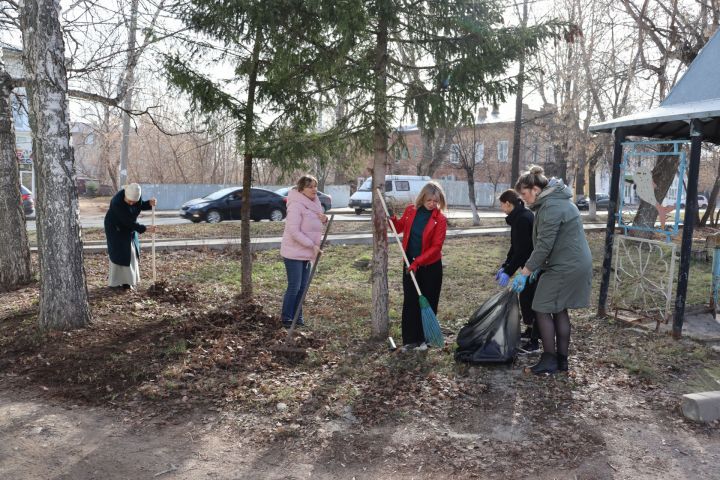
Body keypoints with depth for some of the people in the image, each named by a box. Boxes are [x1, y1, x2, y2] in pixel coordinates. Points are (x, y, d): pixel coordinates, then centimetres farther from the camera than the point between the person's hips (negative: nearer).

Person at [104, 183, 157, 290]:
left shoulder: (137, 195, -19)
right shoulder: (117, 202, -35)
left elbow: (140, 206, 2)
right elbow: (128, 221, -32)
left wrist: (150, 203, -20)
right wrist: (145, 229, -29)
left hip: (129, 227, 6)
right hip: (115, 228, -6)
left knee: (131, 253, 5)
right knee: (119, 254, -7)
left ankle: (128, 280, 14)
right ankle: (115, 282, 4)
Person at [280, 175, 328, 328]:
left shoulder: (314, 202, 8)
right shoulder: (296, 206, -19)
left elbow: (315, 224, 20)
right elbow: (294, 232, -25)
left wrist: (324, 219, -4)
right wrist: (312, 245, -24)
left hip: (306, 253, 8)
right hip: (293, 253, -8)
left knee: (302, 286, 12)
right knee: (294, 287, -3)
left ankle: (297, 316, 23)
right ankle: (286, 318, 10)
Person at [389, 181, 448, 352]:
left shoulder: (440, 219, -14)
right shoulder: (410, 210, -2)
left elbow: (436, 246, -16)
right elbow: (400, 228, 13)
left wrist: (417, 262, -22)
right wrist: (393, 219, -8)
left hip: (431, 266, -3)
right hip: (410, 263, 3)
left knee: (428, 302, 7)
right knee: (410, 301, 4)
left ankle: (424, 338, 20)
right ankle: (410, 339, 11)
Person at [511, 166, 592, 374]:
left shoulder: (551, 207, -20)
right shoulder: (556, 200, 13)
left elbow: (544, 245, -22)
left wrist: (525, 272, -18)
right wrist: (537, 266, 16)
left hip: (565, 268, -10)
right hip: (576, 264, 10)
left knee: (542, 309, -1)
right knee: (560, 310, 15)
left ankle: (549, 360, 8)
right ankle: (562, 359, 23)